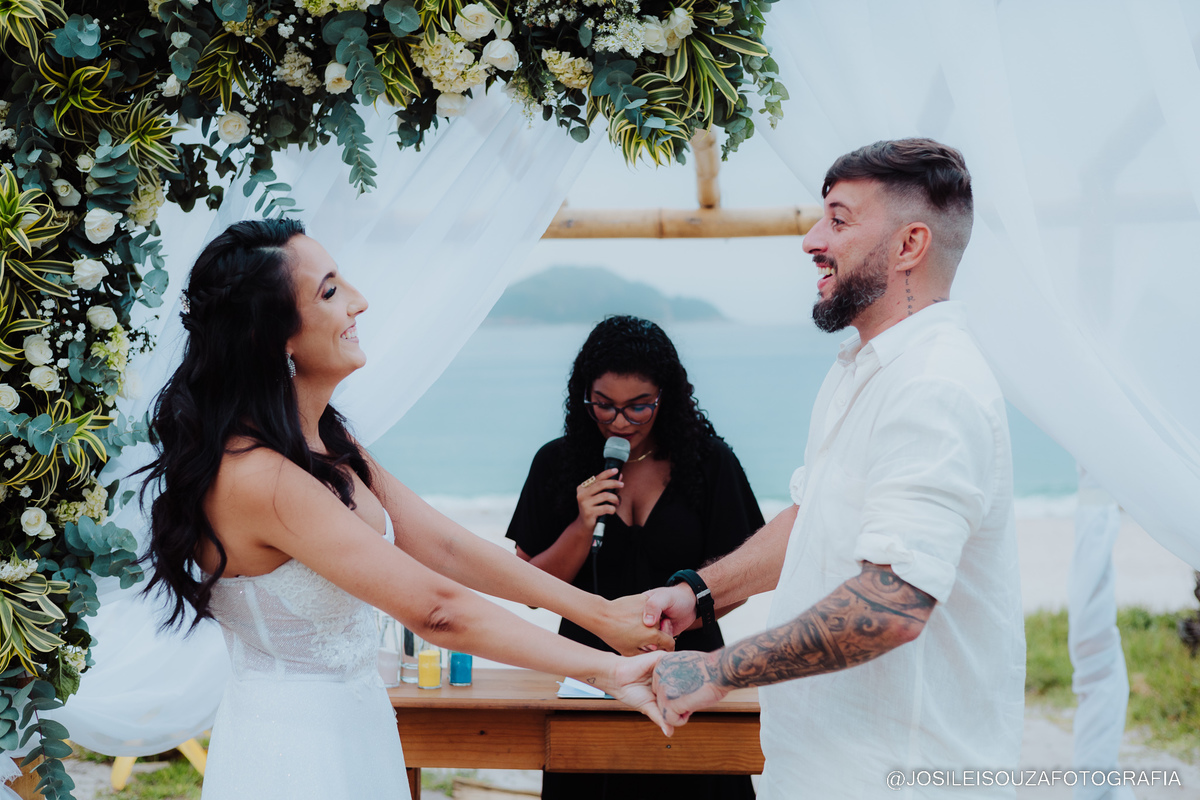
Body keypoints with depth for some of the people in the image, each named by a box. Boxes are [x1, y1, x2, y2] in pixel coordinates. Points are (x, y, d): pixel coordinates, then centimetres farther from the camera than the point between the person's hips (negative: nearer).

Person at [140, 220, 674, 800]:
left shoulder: (326, 443, 5)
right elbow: (435, 610, -26)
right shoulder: (257, 479, -25)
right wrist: (605, 670, -22)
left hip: (353, 726, 9)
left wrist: (602, 613, -2)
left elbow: (445, 546, 3)